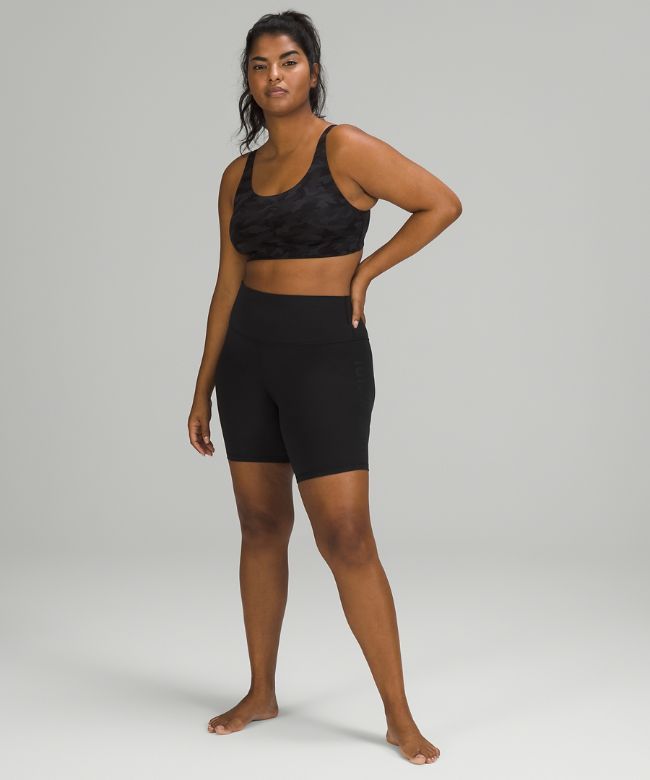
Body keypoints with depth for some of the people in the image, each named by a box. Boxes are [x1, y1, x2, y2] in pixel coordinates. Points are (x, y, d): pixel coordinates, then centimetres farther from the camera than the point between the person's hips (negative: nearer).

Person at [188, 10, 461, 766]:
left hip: (326, 355, -6)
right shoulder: (238, 175, 9)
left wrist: (363, 272, -7)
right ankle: (261, 693, 24)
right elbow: (228, 285, 12)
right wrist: (203, 387, 12)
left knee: (345, 538, -7)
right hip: (248, 354, 6)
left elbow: (443, 203, -7)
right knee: (260, 526, 11)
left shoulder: (345, 148, -8)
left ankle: (400, 716, 4)